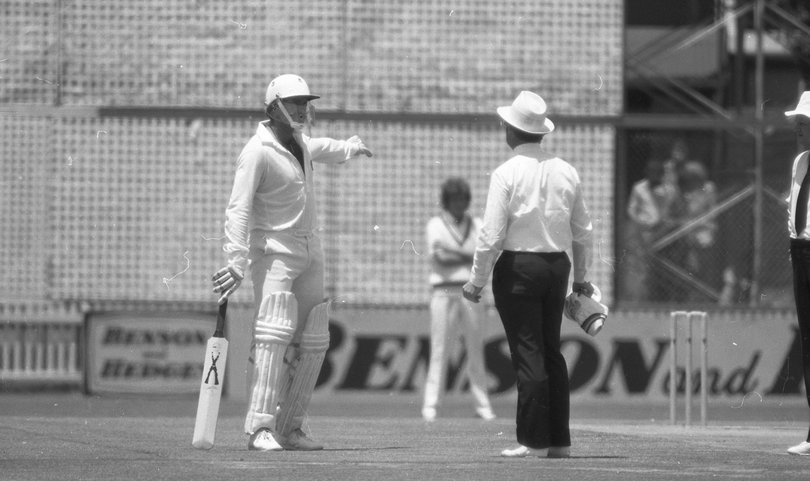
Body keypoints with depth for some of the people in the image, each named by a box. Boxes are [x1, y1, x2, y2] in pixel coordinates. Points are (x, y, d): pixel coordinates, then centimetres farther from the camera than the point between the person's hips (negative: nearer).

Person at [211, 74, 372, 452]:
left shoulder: (300, 143, 10)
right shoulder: (258, 152, -15)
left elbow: (322, 149, 37)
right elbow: (238, 210, -21)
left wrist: (351, 147, 54)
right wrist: (236, 262, -31)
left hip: (310, 251, 9)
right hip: (274, 252, -9)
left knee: (313, 343, 7)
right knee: (273, 335, -21)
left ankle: (289, 428, 13)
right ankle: (260, 428, -25)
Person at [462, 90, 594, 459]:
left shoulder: (507, 173, -11)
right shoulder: (566, 172, 6)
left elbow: (492, 234, -13)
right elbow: (584, 231, 11)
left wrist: (477, 279, -5)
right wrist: (581, 276, 22)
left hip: (518, 266, -5)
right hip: (557, 265, 5)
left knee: (527, 353, -4)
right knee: (551, 351, 13)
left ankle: (534, 440, -5)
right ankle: (559, 440, 13)